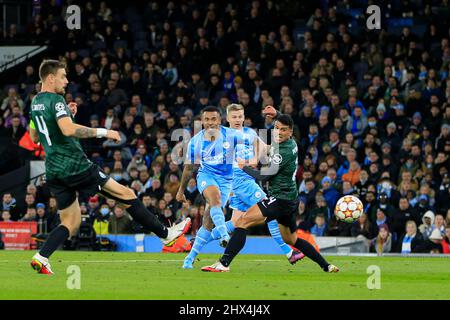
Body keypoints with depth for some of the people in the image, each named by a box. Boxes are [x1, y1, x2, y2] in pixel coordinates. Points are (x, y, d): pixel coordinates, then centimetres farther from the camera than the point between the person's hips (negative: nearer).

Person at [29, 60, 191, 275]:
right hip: (76, 166, -8)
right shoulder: (55, 100, -13)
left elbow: (34, 137, 27)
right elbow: (68, 129, -29)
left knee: (70, 224, 11)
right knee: (126, 194, 1)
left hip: (54, 172, 9)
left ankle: (41, 257, -10)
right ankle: (165, 234, 6)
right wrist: (102, 132, -23)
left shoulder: (35, 103, 15)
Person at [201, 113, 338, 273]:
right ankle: (327, 266, 30)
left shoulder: (283, 152, -21)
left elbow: (264, 176, -20)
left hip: (280, 199, -10)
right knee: (290, 239, 26)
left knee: (242, 222, -17)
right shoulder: (291, 143, 6)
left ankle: (223, 264, -25)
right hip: (290, 200, 10)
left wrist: (244, 167, -7)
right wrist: (276, 115, 28)